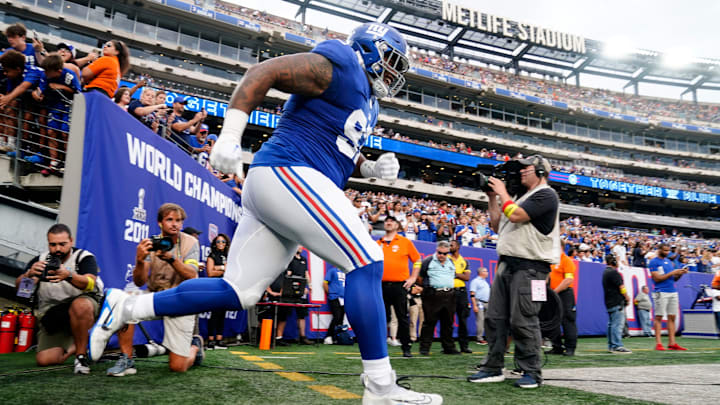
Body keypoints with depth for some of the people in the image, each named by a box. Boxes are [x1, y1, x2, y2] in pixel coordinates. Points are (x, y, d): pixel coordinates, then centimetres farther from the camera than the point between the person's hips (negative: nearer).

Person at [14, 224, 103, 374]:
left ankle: (82, 355, -22)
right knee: (44, 360, -10)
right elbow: (19, 286, -8)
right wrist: (29, 274, -31)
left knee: (80, 305, -39)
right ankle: (73, 347, 22)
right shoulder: (40, 260, 3)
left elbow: (90, 283, -26)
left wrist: (69, 276, -46)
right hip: (51, 315, 4)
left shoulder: (84, 257, -8)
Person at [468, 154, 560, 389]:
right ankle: (493, 368, 13)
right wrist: (492, 198, 17)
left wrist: (502, 192, -3)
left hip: (529, 267, -9)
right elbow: (497, 226, 25)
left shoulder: (546, 195, -5)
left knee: (523, 321, -8)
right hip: (506, 264, 9)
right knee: (495, 317, 7)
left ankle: (531, 372, 3)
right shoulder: (520, 196, 23)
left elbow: (516, 215, -19)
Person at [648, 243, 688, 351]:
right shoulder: (653, 262, -4)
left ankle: (672, 343, 7)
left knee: (672, 317, 5)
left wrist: (680, 273, 0)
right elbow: (657, 278, -12)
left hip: (673, 292, 7)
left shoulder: (669, 261, 18)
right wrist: (672, 273, -13)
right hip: (661, 293, -7)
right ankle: (658, 343, -5)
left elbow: (674, 279, 19)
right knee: (659, 317, -6)